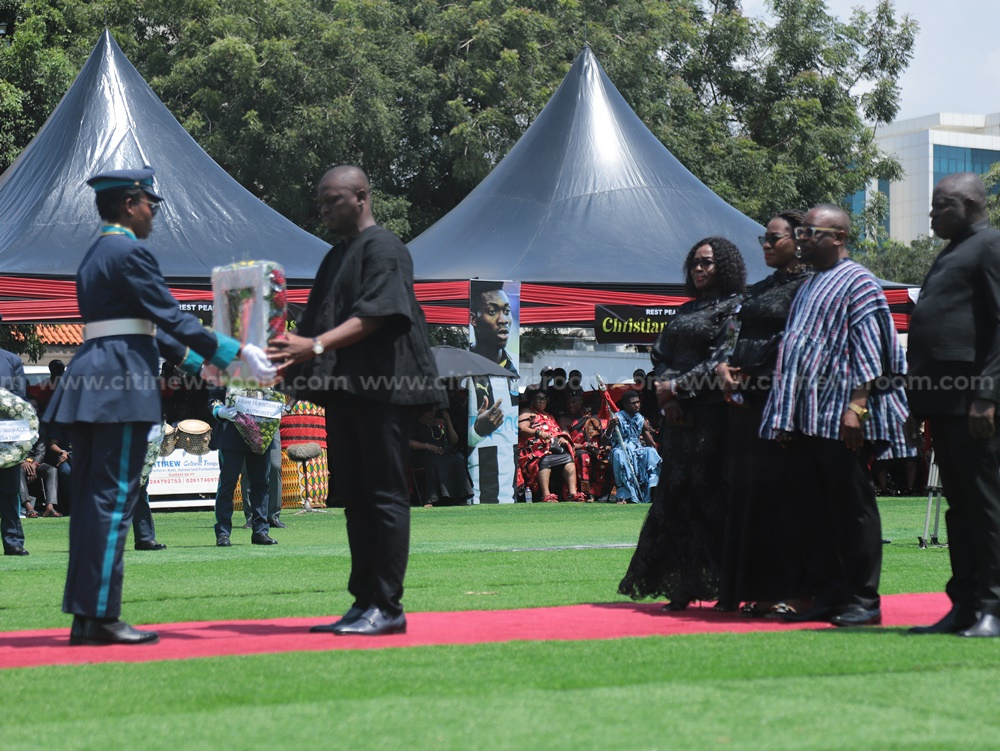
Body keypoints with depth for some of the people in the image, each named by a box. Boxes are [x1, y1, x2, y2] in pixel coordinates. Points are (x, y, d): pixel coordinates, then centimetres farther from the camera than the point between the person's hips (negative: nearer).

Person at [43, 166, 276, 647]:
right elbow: (171, 318, -12)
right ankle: (100, 616, -7)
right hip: (123, 384, -10)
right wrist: (237, 353, -8)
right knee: (114, 497, -7)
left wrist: (199, 363, 28)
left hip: (90, 383, 10)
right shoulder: (129, 252, -9)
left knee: (91, 499, 8)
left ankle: (85, 617, 10)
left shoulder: (95, 255, 20)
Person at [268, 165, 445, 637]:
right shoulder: (336, 257, 21)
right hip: (345, 389, 9)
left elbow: (373, 315, -19)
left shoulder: (383, 249, -6)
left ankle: (387, 608, -7)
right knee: (354, 496, 9)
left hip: (381, 389, -9)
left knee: (384, 495, -8)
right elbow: (316, 323, 23)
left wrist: (316, 346, -30)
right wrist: (290, 350, 5)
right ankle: (365, 603, 12)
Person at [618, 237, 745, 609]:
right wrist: (667, 397, -3)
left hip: (711, 417, -7)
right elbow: (660, 355, 15)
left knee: (707, 493, -9)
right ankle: (682, 588, 5)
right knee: (676, 495, 3)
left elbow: (721, 361, -11)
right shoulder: (685, 311, 20)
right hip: (679, 417, 7)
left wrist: (677, 387, -10)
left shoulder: (733, 307, -2)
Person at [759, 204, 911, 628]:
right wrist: (786, 417, 18)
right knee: (814, 512, 8)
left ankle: (863, 600, -1)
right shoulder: (809, 287, 21)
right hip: (807, 417, 9)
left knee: (851, 508, -5)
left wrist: (856, 407, -21)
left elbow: (868, 350, -12)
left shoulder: (857, 282, -5)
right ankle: (827, 597, 13)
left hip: (840, 418, -9)